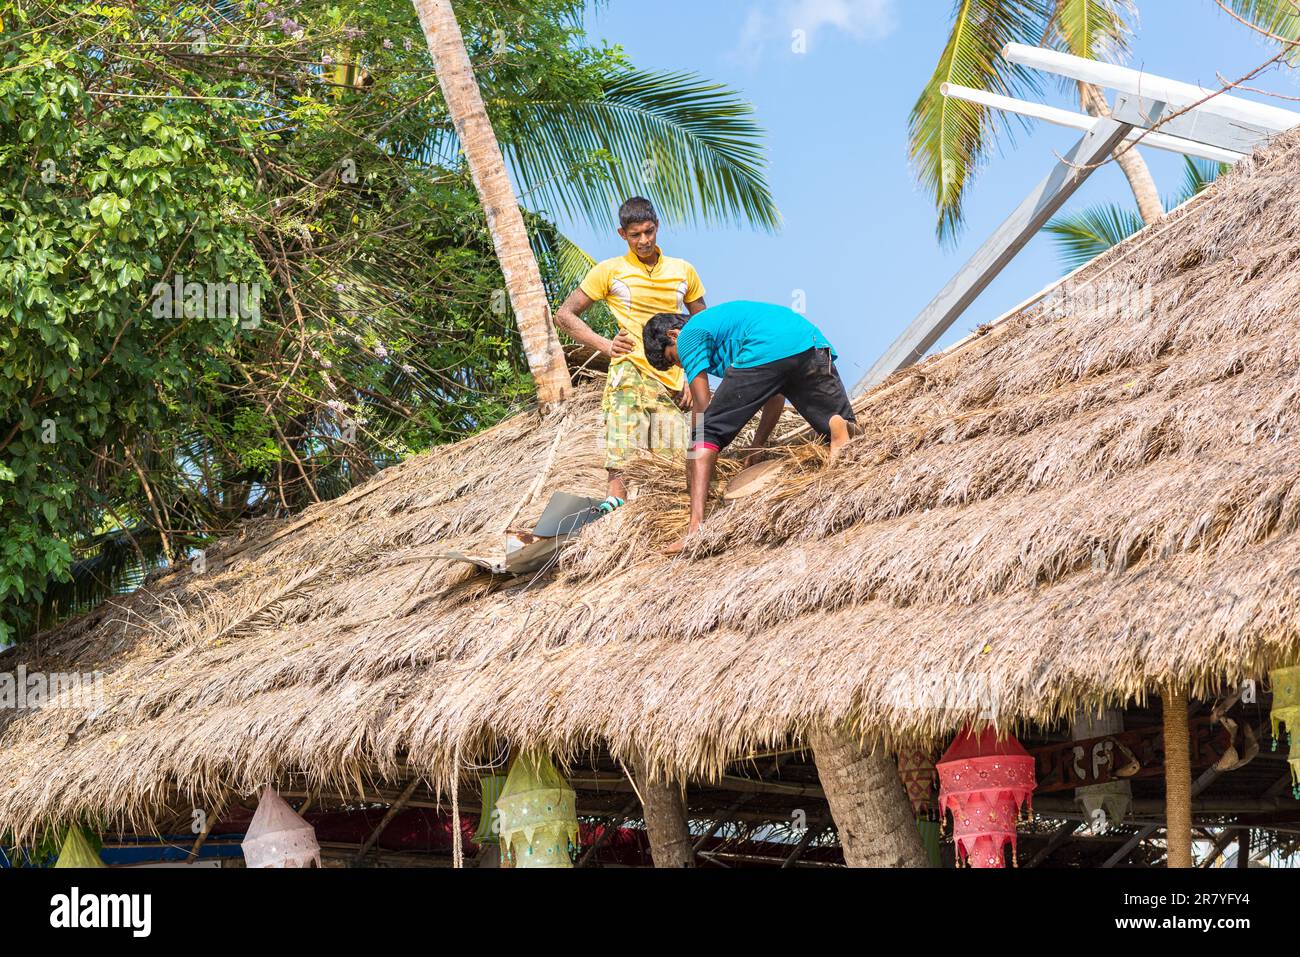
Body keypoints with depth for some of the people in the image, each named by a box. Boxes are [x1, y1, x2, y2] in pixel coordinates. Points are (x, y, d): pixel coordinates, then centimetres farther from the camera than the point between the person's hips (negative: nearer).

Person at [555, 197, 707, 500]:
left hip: (675, 384, 3)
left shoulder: (683, 271, 15)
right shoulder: (610, 271, 6)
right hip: (629, 380, -3)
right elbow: (565, 315, 10)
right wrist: (606, 345, -2)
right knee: (622, 468, -15)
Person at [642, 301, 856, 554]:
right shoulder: (725, 318, 42)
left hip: (765, 353, -6)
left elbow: (702, 407, 14)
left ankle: (697, 526, -4)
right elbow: (777, 394, 39)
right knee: (839, 424, 19)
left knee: (706, 431, 7)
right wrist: (759, 446, 39)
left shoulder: (689, 335, 20)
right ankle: (840, 430, -19)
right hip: (811, 343, 6)